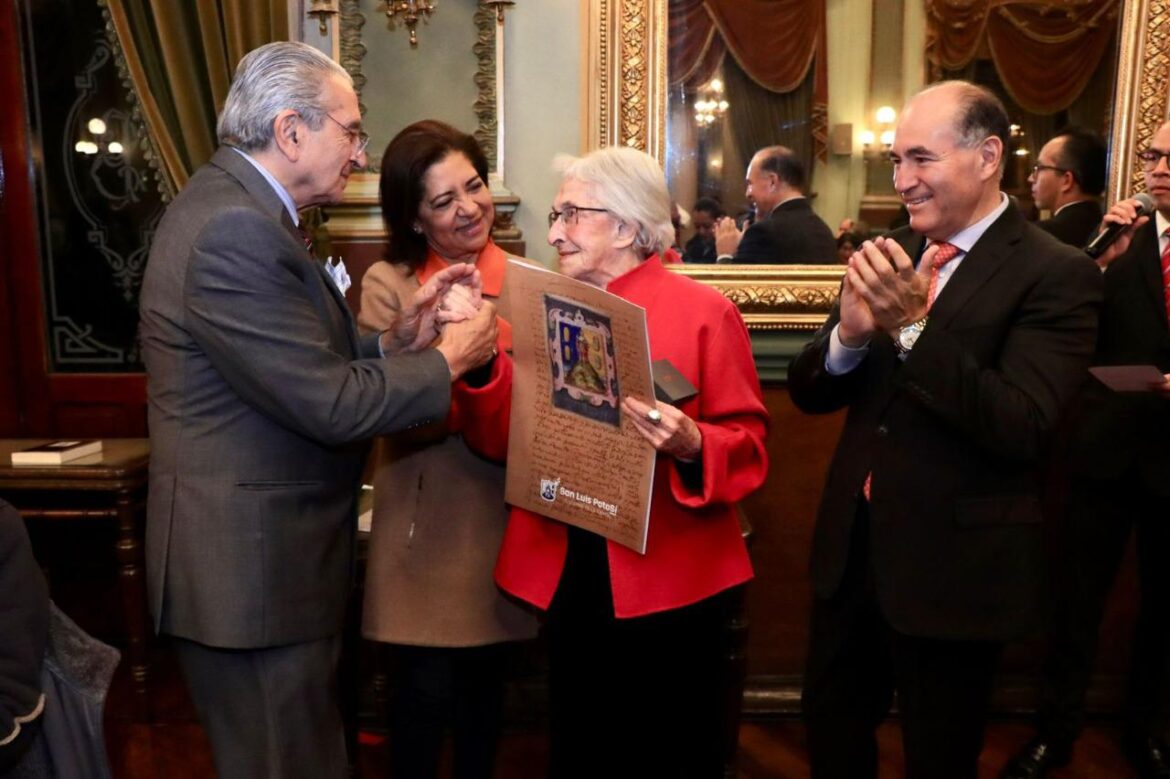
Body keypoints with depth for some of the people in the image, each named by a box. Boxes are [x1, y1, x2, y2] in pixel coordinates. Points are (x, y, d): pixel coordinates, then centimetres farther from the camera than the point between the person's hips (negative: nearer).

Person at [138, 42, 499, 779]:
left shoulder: (237, 207, 9)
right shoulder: (233, 229, -23)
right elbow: (331, 404, -24)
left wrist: (395, 340, -1)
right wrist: (448, 361, -11)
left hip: (262, 553, 10)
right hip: (253, 570, -10)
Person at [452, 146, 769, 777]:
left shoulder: (705, 311, -6)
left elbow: (749, 444, -8)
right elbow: (503, 438, 3)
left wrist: (691, 446, -27)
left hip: (667, 578, -4)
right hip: (567, 575, 4)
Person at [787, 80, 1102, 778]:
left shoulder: (1057, 273, -13)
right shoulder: (892, 255, 3)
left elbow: (1022, 428, -23)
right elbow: (808, 394, 2)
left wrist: (913, 327, -32)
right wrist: (849, 335, -20)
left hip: (954, 568, -5)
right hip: (851, 550, 5)